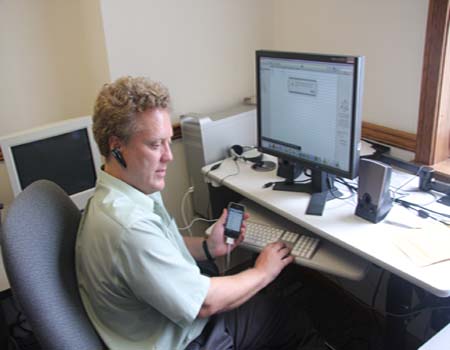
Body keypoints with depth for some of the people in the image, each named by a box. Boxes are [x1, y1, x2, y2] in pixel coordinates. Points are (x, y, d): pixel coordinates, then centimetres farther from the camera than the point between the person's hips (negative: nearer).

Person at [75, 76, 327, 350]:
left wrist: (207, 247, -4)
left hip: (194, 321, 8)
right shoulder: (128, 227, -34)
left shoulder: (137, 189, -3)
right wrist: (263, 272, -9)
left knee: (298, 323, 14)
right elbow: (205, 303, -24)